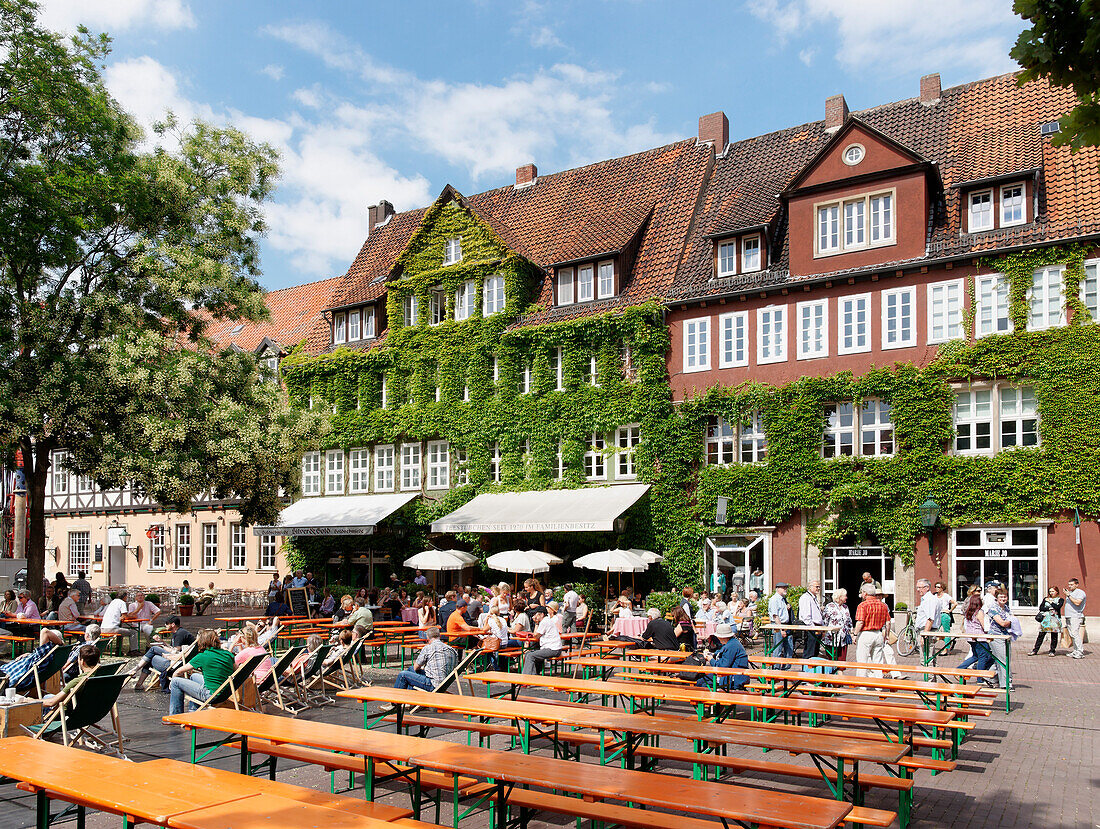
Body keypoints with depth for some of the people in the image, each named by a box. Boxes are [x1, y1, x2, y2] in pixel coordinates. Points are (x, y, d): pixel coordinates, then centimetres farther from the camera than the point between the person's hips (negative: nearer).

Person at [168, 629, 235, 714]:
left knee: (176, 682, 8)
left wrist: (172, 679, 25)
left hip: (211, 695, -7)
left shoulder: (202, 656, -10)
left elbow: (179, 671, 1)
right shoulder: (227, 654, 3)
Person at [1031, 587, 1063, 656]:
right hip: (1045, 619, 2)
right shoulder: (1046, 599, 15)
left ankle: (1052, 651, 11)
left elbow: (1057, 607, -11)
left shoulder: (1060, 600, 7)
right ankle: (1035, 650, 2)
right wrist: (1050, 609, -7)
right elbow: (1041, 608, 5)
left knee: (1054, 635, -1)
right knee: (1041, 635, 0)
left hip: (1055, 619, -2)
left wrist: (1050, 602, -3)